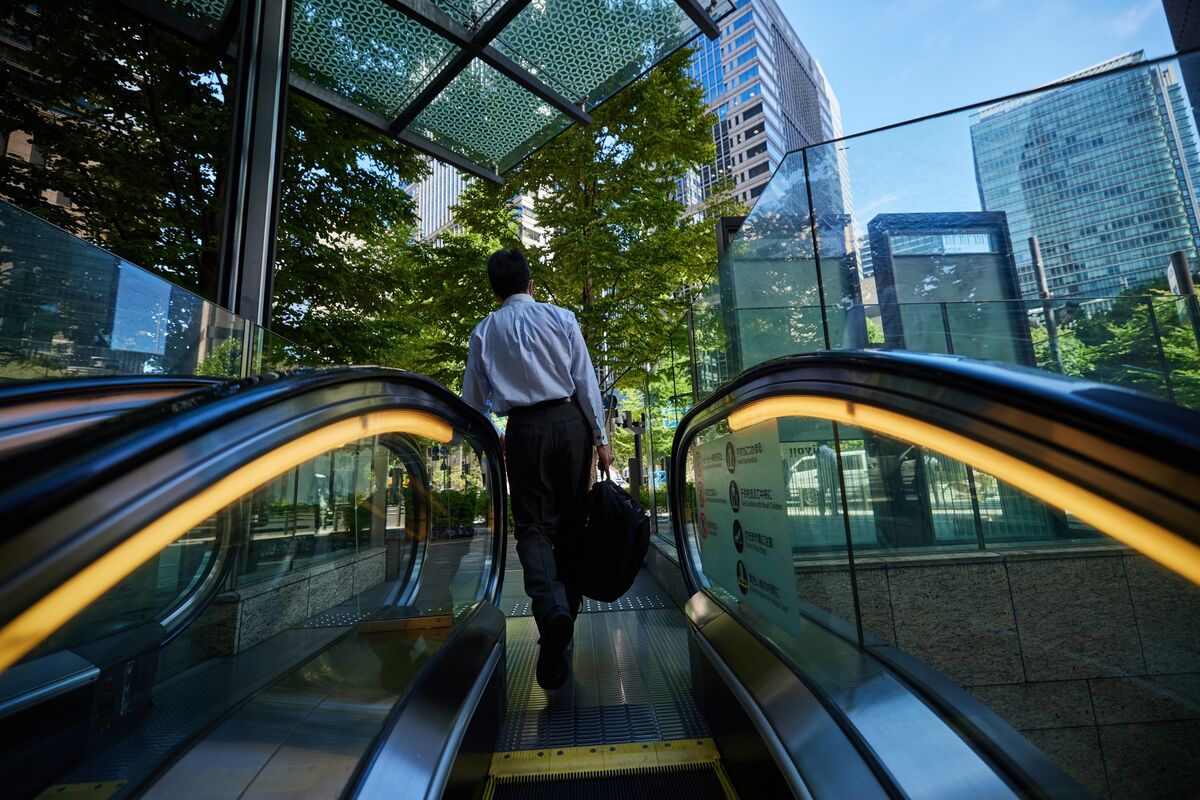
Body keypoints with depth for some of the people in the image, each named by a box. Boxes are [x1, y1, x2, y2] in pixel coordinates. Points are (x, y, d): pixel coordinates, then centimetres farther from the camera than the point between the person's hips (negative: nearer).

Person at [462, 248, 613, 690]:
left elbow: (473, 400, 11)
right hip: (569, 420, 0)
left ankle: (550, 608, -19)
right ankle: (564, 618, 21)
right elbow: (586, 380, -2)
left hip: (524, 428, 0)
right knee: (570, 522, 11)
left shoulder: (484, 331, 10)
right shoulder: (560, 317, 4)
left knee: (533, 526, 5)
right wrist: (600, 438, 2)